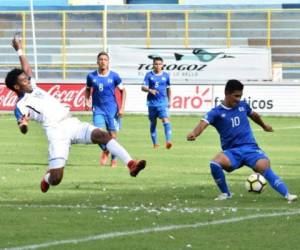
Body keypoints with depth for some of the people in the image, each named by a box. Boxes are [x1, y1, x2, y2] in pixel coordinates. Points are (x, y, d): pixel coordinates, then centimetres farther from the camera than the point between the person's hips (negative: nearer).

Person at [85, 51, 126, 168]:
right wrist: (87, 101, -1)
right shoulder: (91, 76, 0)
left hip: (112, 109, -1)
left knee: (112, 135, 1)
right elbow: (88, 89, 17)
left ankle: (114, 159, 19)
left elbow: (122, 90, 4)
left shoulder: (114, 76, -4)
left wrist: (122, 107, -4)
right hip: (98, 109, 1)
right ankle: (105, 151, 17)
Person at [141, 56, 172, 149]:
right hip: (152, 102, 1)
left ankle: (168, 141, -29)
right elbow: (143, 87, -5)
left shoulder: (166, 75, 6)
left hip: (163, 102, -1)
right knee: (153, 123, 9)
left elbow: (168, 88, 17)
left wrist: (169, 101, 19)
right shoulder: (149, 75, 1)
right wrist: (150, 90, -26)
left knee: (166, 120, -19)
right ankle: (155, 143, 21)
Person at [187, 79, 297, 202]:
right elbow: (204, 123, -21)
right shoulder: (216, 112, -3)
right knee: (214, 164, -30)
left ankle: (287, 194, -30)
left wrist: (264, 126, 50)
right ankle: (225, 193, -5)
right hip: (231, 152, -1)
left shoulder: (243, 105, 9)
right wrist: (194, 133, -44)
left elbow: (254, 115, 31)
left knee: (265, 167, -27)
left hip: (250, 148, 1)